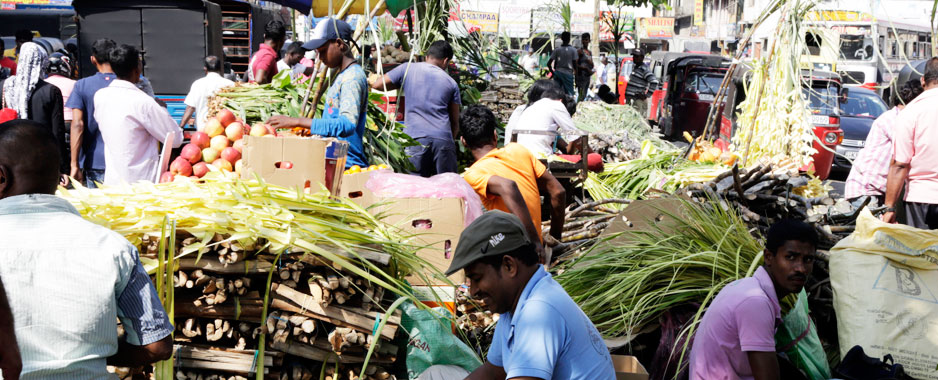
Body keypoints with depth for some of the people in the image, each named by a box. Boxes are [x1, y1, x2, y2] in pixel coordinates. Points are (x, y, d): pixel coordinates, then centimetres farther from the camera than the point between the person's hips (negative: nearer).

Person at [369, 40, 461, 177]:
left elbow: (376, 84, 12)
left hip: (415, 138, -1)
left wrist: (401, 86, 27)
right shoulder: (451, 83, 13)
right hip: (443, 138, 1)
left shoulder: (408, 69, 8)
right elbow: (455, 122, 15)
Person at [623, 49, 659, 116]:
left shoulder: (644, 69, -12)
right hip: (630, 99, 10)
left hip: (638, 100, -10)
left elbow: (654, 82, -23)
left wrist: (646, 95, -19)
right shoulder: (634, 67, 17)